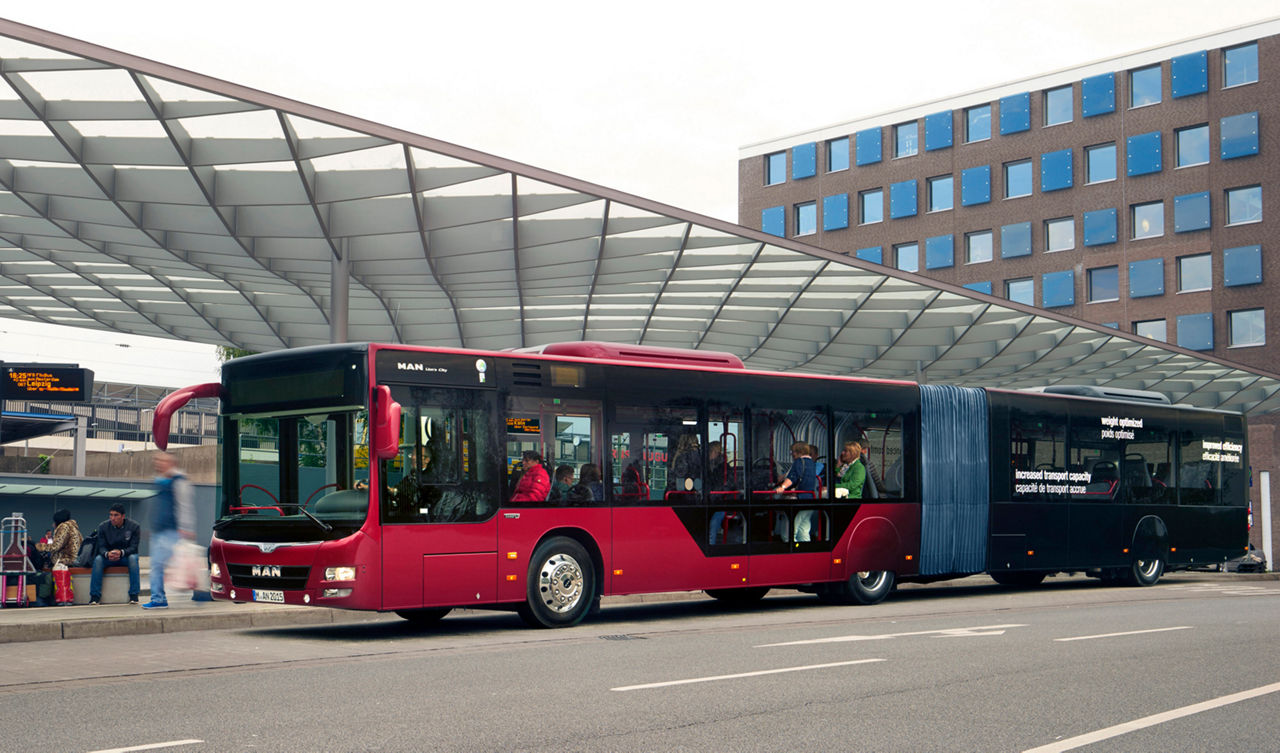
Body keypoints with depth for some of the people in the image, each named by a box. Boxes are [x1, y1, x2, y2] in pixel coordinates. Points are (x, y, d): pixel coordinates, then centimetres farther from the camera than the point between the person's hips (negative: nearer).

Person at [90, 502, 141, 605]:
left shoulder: (134, 527, -11)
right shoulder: (103, 526, -5)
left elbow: (133, 547, -15)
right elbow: (101, 547, -8)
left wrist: (121, 552, -37)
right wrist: (107, 554, -33)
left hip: (126, 557, -1)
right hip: (108, 558, 2)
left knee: (133, 558, -35)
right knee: (98, 559, -29)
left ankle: (134, 595, -33)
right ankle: (95, 596, -29)